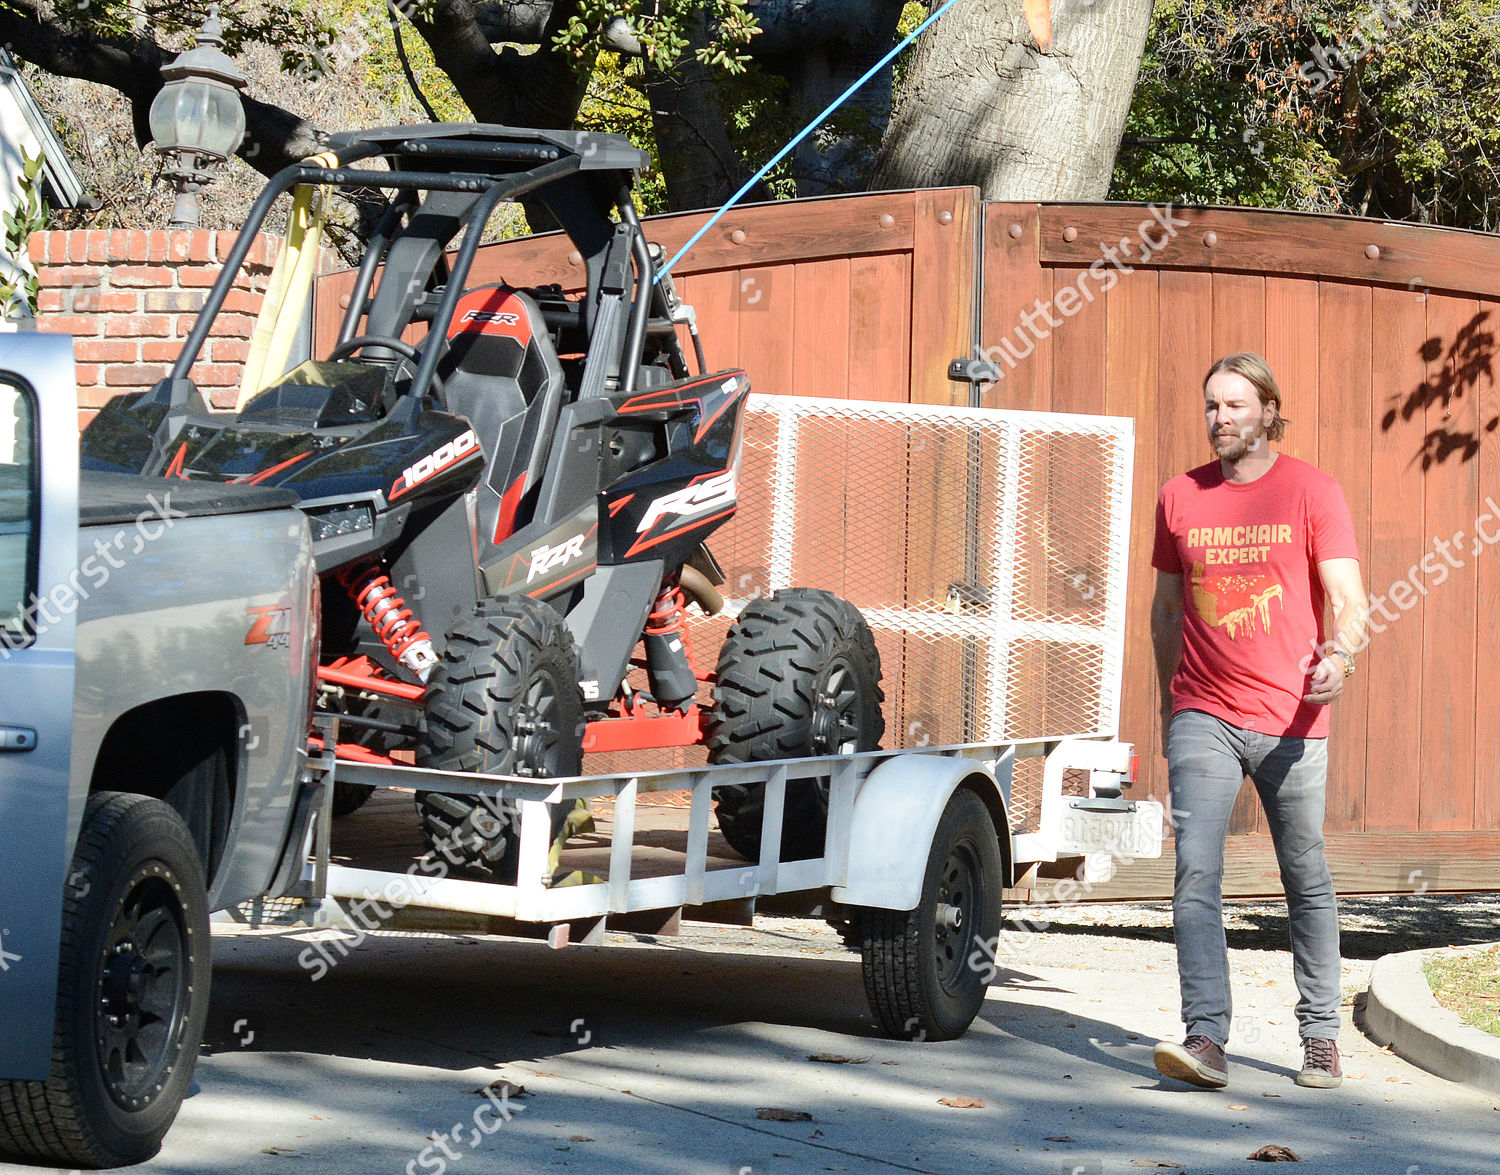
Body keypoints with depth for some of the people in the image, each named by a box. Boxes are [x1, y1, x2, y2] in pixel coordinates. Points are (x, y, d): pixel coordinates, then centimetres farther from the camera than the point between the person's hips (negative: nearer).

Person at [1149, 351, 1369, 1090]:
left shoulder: (1312, 492, -2)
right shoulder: (1179, 498, 8)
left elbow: (1349, 597, -9)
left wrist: (1340, 653, -29)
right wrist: (1170, 703, 21)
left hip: (1290, 720, -2)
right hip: (1203, 717, 2)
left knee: (1306, 881, 9)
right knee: (1196, 870, -14)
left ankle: (1320, 1037, 22)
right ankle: (1206, 1040, -20)